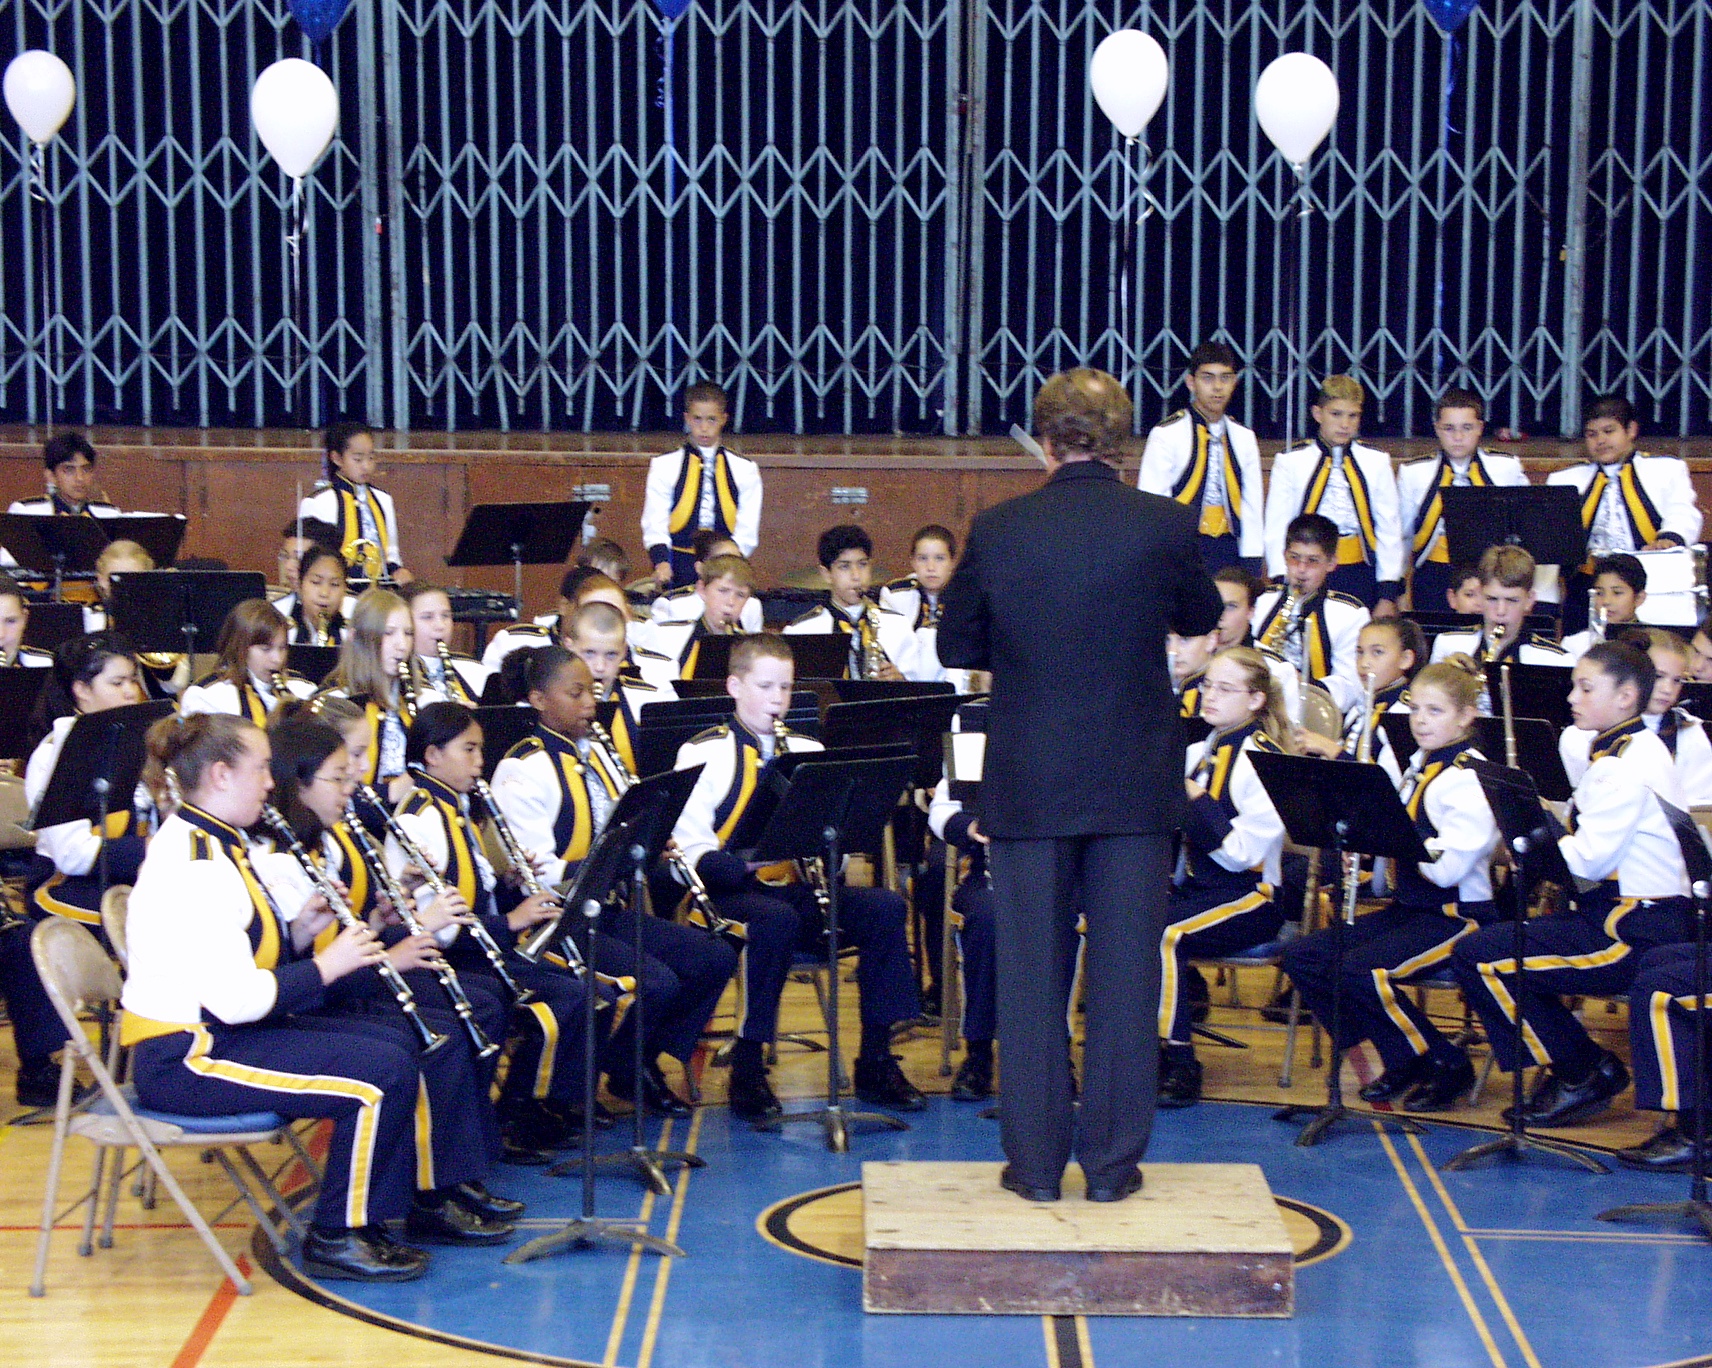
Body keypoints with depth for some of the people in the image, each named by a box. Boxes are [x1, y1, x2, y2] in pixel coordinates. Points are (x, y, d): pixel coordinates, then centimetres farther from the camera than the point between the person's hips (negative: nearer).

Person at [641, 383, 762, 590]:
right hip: (678, 572, 0)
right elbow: (655, 525, 1)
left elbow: (747, 530, 4)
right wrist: (661, 562, -17)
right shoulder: (664, 466, 7)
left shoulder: (745, 470, 8)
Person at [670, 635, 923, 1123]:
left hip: (797, 887, 5)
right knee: (776, 919, -38)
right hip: (730, 893, -5)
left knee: (885, 908, -20)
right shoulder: (704, 753, 1)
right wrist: (749, 863, -26)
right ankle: (747, 1072, -24)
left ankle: (876, 1062, -11)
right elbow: (690, 845, -10)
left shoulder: (807, 749, 18)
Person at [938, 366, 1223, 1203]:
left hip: (1028, 781, 0)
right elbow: (1201, 619, 10)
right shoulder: (1166, 525, -7)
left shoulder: (998, 530, -6)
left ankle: (1036, 1159, 13)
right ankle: (1112, 1161, 11)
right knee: (1124, 973, 7)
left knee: (1031, 975, 8)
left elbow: (956, 646, 4)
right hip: (1136, 782, 0)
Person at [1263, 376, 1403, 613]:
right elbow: (1276, 531, 1)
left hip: (1360, 576, 1)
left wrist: (1388, 595, -1)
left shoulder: (1377, 463, 9)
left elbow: (1389, 530, 6)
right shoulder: (1290, 463, 4)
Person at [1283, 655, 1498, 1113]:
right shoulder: (1417, 767, 13)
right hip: (1408, 905, 9)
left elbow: (1448, 867, -23)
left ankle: (1446, 1064, -7)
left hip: (1456, 915, -9)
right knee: (1302, 956, -3)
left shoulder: (1472, 778, -13)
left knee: (1362, 969, -29)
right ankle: (1403, 1059, 5)